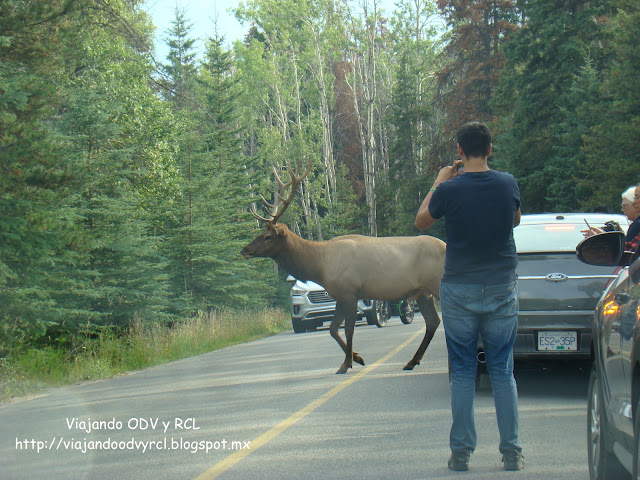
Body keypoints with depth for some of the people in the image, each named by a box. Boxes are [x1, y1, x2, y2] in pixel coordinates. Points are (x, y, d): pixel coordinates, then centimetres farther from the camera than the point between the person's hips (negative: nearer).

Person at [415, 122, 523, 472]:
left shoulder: (450, 190, -11)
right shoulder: (508, 184, -4)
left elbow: (421, 222, 7)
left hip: (459, 291, -2)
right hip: (502, 290, 2)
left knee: (462, 373, 5)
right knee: (503, 371, 8)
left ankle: (461, 452, 5)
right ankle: (511, 452, 6)